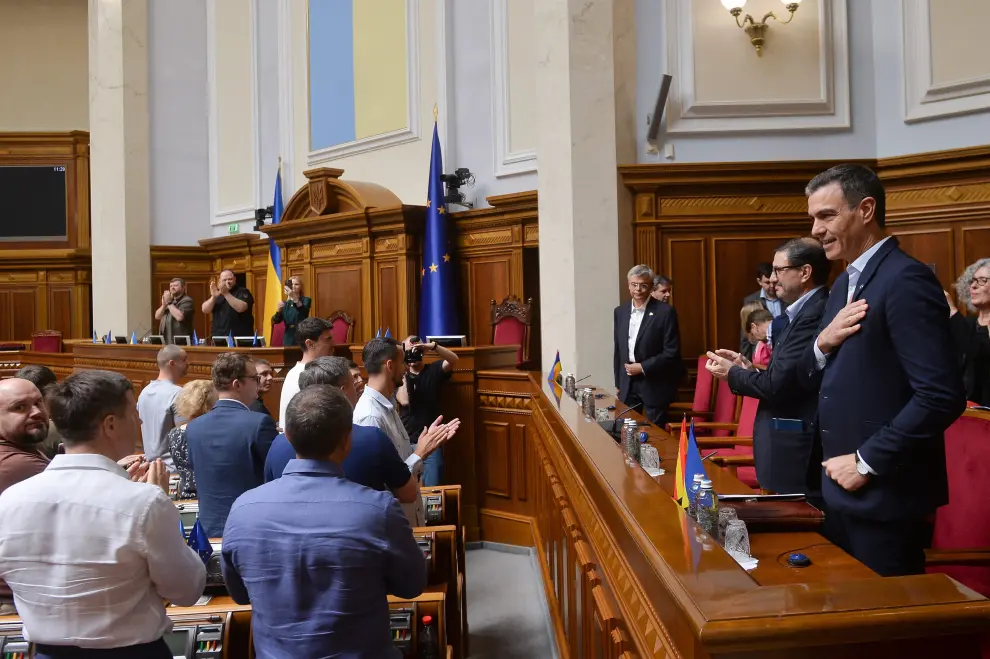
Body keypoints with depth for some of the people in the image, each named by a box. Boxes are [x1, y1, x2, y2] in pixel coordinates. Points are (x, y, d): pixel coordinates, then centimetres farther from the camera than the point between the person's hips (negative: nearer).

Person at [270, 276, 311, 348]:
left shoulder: (306, 300, 2)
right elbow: (275, 321, 1)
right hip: (288, 340, 3)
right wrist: (279, 310, -18)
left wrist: (294, 298, -36)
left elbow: (304, 312, -21)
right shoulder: (285, 303, 12)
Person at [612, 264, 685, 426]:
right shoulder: (620, 312, 7)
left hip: (654, 386, -5)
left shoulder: (665, 312, -10)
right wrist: (618, 383, 13)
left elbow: (672, 352, -12)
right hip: (627, 385, 5)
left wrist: (643, 367, -15)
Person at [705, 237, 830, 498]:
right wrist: (748, 369, 3)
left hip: (796, 451, -10)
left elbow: (778, 385, -22)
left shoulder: (814, 314, -20)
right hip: (789, 445, 10)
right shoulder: (804, 311, 12)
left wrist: (732, 374, -7)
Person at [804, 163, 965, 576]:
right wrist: (823, 344, -7)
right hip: (843, 491, 8)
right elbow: (815, 377, 14)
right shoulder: (846, 283, 11)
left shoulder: (907, 280, -17)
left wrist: (867, 462, -18)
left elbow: (942, 396, -23)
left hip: (885, 493, -8)